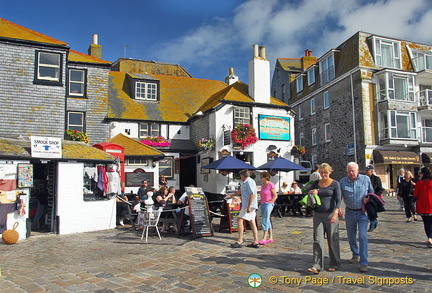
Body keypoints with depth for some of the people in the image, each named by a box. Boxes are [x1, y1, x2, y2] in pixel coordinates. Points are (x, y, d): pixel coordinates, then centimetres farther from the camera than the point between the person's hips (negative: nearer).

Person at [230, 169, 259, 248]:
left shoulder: (249, 182, -11)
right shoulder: (245, 182, 21)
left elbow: (252, 194, -20)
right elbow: (240, 191, 36)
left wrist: (249, 206, -25)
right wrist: (231, 195, 47)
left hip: (249, 206, -10)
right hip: (249, 206, 10)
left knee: (240, 220, -8)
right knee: (252, 222, 7)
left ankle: (240, 241, -8)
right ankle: (256, 242, 8)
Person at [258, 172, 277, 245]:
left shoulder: (271, 185, -10)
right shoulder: (262, 185, 14)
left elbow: (275, 196, -11)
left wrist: (269, 203, -15)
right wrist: (261, 204, 12)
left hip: (268, 204, -8)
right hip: (263, 204, 8)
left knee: (265, 221, -13)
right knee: (267, 221, 10)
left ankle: (264, 239, -14)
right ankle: (271, 238, 16)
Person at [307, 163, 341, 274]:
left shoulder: (335, 184, -2)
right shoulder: (316, 183, 9)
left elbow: (338, 200, -10)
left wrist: (335, 213, -23)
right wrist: (311, 193, -7)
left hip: (331, 214, -3)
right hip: (318, 215, 3)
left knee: (333, 240, 6)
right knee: (318, 240, -2)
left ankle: (335, 264, 22)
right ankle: (317, 266, -2)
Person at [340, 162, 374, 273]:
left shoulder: (366, 179, -2)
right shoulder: (343, 182, -1)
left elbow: (372, 193, 10)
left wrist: (368, 199, -10)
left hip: (362, 212, -2)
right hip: (350, 212, 2)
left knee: (363, 236, -11)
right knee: (351, 236, 14)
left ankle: (363, 263, -6)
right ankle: (356, 255, 37)